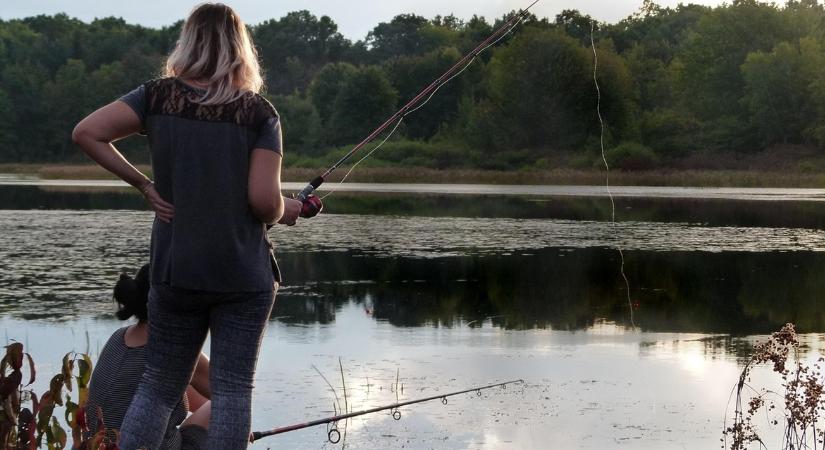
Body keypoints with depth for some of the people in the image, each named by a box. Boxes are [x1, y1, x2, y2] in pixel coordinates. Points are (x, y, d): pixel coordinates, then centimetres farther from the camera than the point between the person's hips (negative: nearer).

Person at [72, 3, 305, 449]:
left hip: (176, 272, 2)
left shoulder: (158, 97, -1)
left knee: (157, 386, 14)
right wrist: (285, 212, 8)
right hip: (245, 277, -2)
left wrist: (144, 185, 0)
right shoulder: (259, 113, -7)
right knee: (232, 389, 4)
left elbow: (86, 133, -6)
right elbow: (264, 200, -15)